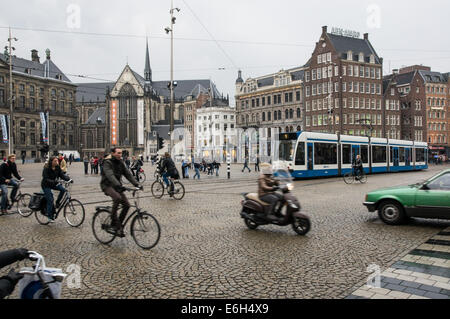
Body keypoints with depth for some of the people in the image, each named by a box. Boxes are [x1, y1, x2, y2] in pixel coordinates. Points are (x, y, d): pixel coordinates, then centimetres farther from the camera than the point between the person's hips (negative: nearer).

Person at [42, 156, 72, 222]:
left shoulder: (57, 168, -6)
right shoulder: (46, 169, -22)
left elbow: (62, 175, -12)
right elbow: (46, 179, -28)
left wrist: (69, 179, -29)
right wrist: (53, 181, -44)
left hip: (54, 184, 5)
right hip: (46, 185, -5)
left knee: (63, 189, -21)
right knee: (50, 200, -11)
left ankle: (58, 202, 2)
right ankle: (50, 217, 0)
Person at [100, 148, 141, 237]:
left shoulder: (121, 163, 7)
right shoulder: (107, 163, -14)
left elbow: (128, 174, 1)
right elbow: (110, 176, -29)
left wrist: (136, 184, -13)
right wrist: (118, 185, -44)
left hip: (117, 186, 7)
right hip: (107, 185, -7)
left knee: (127, 205, -8)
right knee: (117, 198, -34)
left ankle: (119, 225, 7)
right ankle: (113, 224, -23)